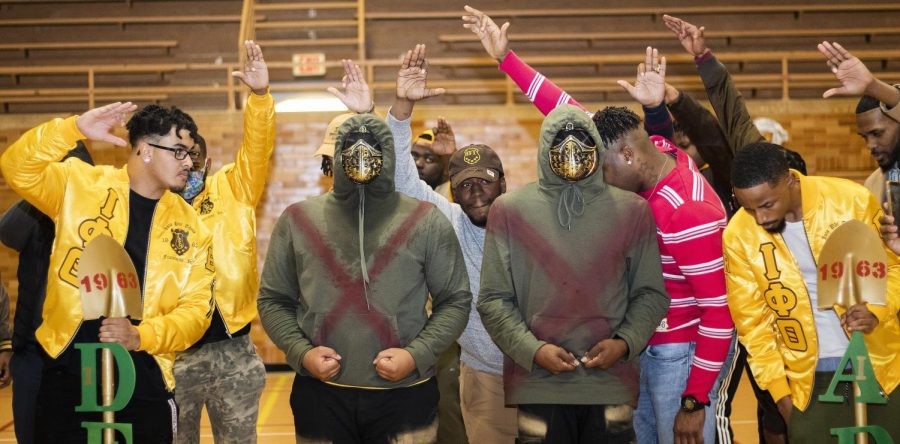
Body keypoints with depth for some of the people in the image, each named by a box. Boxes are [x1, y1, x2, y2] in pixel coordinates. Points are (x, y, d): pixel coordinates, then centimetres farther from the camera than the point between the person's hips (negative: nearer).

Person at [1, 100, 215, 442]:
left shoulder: (190, 227, 4)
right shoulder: (81, 184, 1)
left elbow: (195, 310, -1)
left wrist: (141, 336, -17)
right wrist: (74, 129, -24)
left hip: (144, 379, 1)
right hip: (68, 370, -1)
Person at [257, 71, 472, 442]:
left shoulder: (426, 222, 0)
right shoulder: (297, 220, 4)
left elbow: (455, 300, 2)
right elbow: (273, 300, 8)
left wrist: (417, 355, -11)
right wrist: (301, 352, -8)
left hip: (405, 396, -1)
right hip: (320, 396, 1)